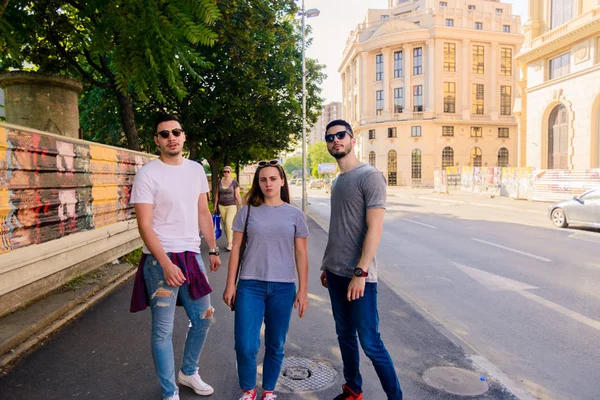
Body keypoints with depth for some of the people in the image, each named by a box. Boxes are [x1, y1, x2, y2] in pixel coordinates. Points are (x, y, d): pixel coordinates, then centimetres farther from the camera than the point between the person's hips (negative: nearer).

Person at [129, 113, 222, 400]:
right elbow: (145, 225, -14)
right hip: (160, 259, -6)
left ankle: (188, 373, 40)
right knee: (163, 330, 4)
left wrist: (213, 250, 12)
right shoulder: (147, 174, -10)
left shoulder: (196, 170, 7)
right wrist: (166, 264, -23)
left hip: (192, 255, 6)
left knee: (202, 318, 16)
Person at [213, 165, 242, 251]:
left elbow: (237, 195, -3)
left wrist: (241, 206, -7)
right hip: (221, 206, 4)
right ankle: (230, 242, 18)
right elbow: (217, 194, 13)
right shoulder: (220, 181, 8)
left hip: (232, 205, -4)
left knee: (229, 223, -16)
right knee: (225, 224, 7)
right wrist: (215, 206, 13)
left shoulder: (234, 182, -4)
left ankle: (229, 243, -10)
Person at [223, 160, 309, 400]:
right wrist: (230, 285, 2)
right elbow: (236, 249, 4)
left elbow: (300, 254, 4)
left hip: (283, 287, 1)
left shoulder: (295, 215, 2)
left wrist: (303, 291, 1)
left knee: (275, 345, 10)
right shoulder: (248, 211, 2)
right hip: (250, 285, 0)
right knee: (245, 345, -2)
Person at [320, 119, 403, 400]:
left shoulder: (370, 176, -11)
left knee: (370, 343, -2)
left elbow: (375, 228, -17)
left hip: (359, 275, -8)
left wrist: (360, 272, -21)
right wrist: (327, 264, 17)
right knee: (345, 335, 16)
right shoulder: (337, 181, 13)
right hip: (336, 273, 8)